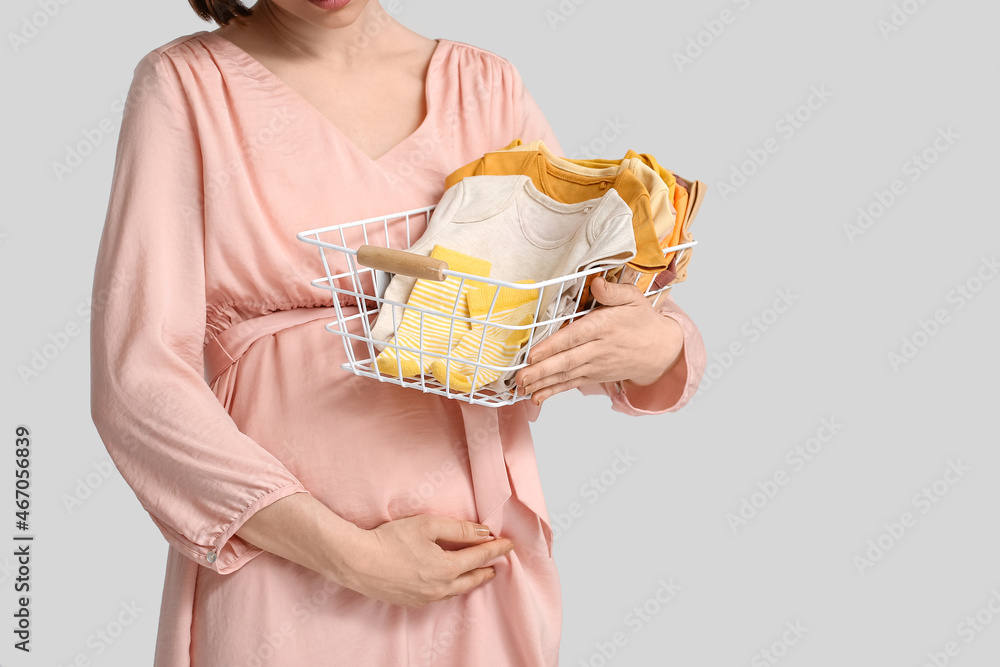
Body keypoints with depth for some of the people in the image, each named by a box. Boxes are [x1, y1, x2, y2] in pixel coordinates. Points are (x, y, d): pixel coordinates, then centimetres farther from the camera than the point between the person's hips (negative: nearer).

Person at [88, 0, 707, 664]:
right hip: (283, 574, -3)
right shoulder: (184, 84, -4)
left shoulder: (487, 85, 5)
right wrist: (349, 553, -17)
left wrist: (656, 346, -16)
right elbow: (137, 382, -11)